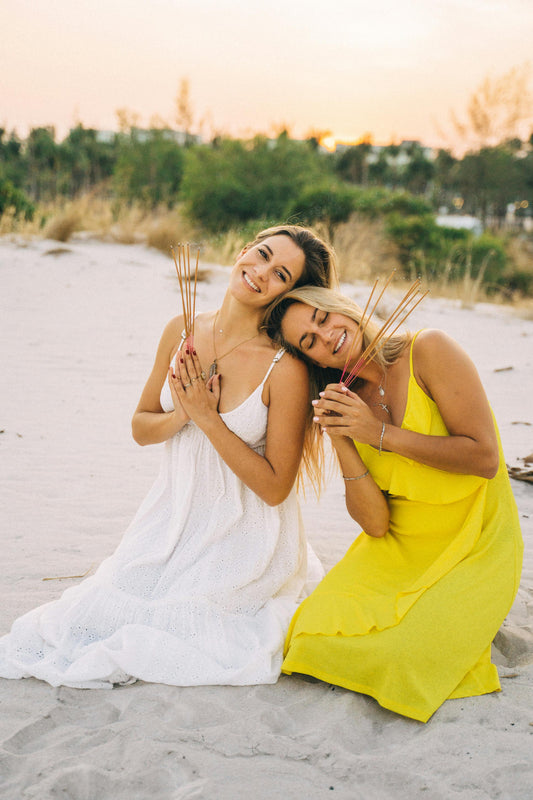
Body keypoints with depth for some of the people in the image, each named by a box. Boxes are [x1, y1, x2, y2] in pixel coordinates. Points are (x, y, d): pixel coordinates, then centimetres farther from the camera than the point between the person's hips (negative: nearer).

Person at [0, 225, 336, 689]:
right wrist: (182, 416, -16)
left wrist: (208, 418, -22)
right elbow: (140, 428, 6)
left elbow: (275, 488, -17)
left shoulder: (285, 368, -20)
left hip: (243, 535, -4)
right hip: (173, 519, 5)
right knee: (97, 612, 0)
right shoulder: (182, 332, -4)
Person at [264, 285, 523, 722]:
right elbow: (375, 522, -6)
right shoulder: (347, 403, 2)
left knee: (399, 655, -25)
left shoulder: (429, 350, -13)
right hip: (396, 550, 5)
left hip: (474, 551, -4)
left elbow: (484, 458, -20)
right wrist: (340, 439, -18)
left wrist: (381, 433, -20)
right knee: (320, 634, -17)